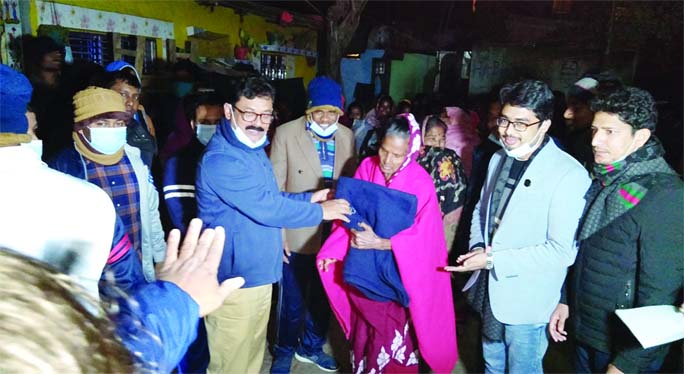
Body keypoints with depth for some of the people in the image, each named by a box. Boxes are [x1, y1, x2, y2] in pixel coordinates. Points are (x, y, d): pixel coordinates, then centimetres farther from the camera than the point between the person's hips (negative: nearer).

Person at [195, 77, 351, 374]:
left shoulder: (253, 149, 9)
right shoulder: (221, 159, -24)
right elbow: (267, 208, -25)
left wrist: (308, 198, 5)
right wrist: (320, 211, -13)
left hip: (258, 272, 9)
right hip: (235, 279, -9)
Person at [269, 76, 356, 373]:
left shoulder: (347, 136, 2)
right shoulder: (286, 133, -9)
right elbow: (275, 187, -8)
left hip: (334, 234, 4)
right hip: (298, 235, -3)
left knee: (323, 298, 20)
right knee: (292, 302, 13)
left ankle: (311, 347, 43)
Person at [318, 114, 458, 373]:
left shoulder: (421, 184, -16)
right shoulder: (367, 167, -6)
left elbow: (422, 236, -17)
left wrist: (380, 243, -26)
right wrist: (332, 250, -12)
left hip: (397, 274, -3)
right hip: (363, 269, 4)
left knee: (392, 336, 6)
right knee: (364, 329, 18)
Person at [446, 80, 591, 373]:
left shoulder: (569, 174, -21)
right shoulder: (499, 159, 2)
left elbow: (562, 251, -23)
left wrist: (493, 259, -22)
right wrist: (477, 247, -5)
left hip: (526, 301, -6)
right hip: (489, 290, 6)